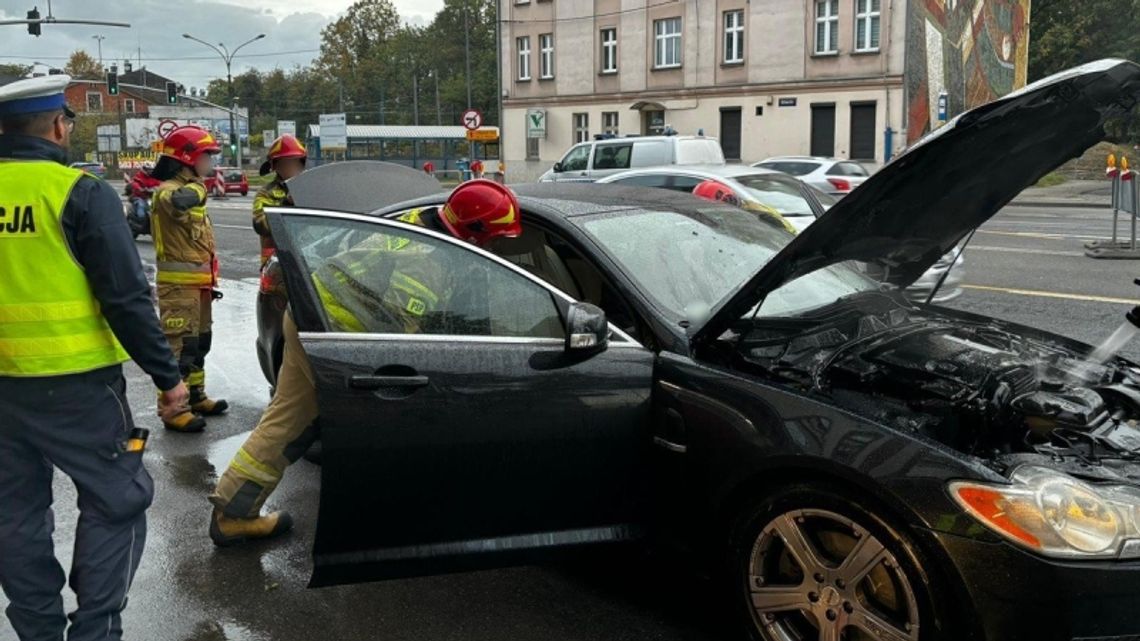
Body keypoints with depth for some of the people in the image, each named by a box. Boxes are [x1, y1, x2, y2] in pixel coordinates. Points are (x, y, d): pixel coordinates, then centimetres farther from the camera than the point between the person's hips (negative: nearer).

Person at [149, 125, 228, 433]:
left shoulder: (191, 189, 18)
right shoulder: (167, 190, -14)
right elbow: (179, 201, -41)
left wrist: (210, 280, 26)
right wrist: (198, 186, -20)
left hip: (198, 282, 10)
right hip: (178, 283, -10)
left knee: (199, 342, 19)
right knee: (179, 346, -10)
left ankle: (195, 397, 31)